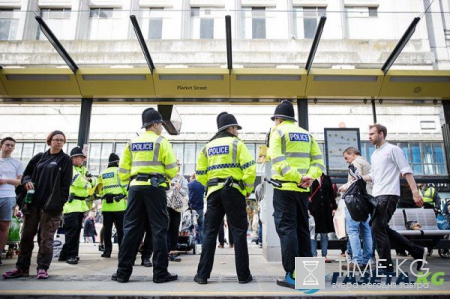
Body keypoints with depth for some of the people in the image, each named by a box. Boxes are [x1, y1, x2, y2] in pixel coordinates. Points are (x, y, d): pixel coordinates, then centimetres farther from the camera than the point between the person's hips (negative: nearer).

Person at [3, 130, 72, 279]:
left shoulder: (65, 160, 2)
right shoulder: (39, 157, 14)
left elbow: (66, 184, -4)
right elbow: (26, 173, 20)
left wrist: (59, 202, -14)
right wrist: (27, 181, -4)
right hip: (33, 202, 4)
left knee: (46, 238, 0)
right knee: (26, 235, 8)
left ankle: (42, 268, 8)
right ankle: (22, 267, 18)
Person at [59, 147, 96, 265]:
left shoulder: (84, 169, 20)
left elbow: (92, 184, 15)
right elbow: (78, 181, -17)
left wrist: (90, 179, -6)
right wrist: (87, 184, 1)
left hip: (81, 204, 8)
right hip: (71, 203, -8)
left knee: (76, 230, 10)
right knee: (72, 230, -10)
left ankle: (65, 255, 20)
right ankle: (71, 255, -4)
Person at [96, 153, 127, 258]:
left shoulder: (102, 173, 14)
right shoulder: (119, 171, -1)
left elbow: (99, 190, 13)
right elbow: (126, 186, -6)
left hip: (106, 205, 4)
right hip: (119, 204, -4)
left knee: (107, 229, 8)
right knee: (121, 229, 1)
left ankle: (107, 251, 8)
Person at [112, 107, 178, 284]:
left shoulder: (132, 143, 12)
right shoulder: (161, 142, -1)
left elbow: (123, 172, 10)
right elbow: (172, 170, -5)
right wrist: (166, 176, 16)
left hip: (135, 187, 5)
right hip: (155, 188, -4)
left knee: (130, 228, 9)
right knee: (159, 229, 1)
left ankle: (123, 272, 13)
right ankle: (160, 272, 4)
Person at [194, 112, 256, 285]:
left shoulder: (207, 147, 15)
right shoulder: (237, 143, 3)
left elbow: (200, 174, 11)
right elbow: (250, 168, -8)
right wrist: (248, 189, 4)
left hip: (213, 192, 4)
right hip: (233, 191, -3)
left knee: (210, 232, 8)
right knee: (239, 232, 3)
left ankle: (202, 275, 9)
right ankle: (243, 275, 8)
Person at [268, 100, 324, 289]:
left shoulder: (278, 131, -1)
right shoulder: (306, 134, 17)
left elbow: (278, 161, -16)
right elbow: (318, 160, 5)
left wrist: (298, 177, -19)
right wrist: (309, 177, -7)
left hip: (284, 187, -6)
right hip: (303, 189, 6)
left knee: (287, 229, -3)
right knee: (302, 229, 12)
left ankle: (292, 275, -3)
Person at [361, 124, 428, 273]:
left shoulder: (392, 149, -4)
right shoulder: (375, 154, 19)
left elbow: (407, 171, -10)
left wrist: (415, 192, -17)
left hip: (388, 195, -9)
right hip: (378, 196, 9)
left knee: (378, 229, -10)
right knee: (383, 229, 10)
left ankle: (386, 266, 0)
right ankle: (418, 251, 20)